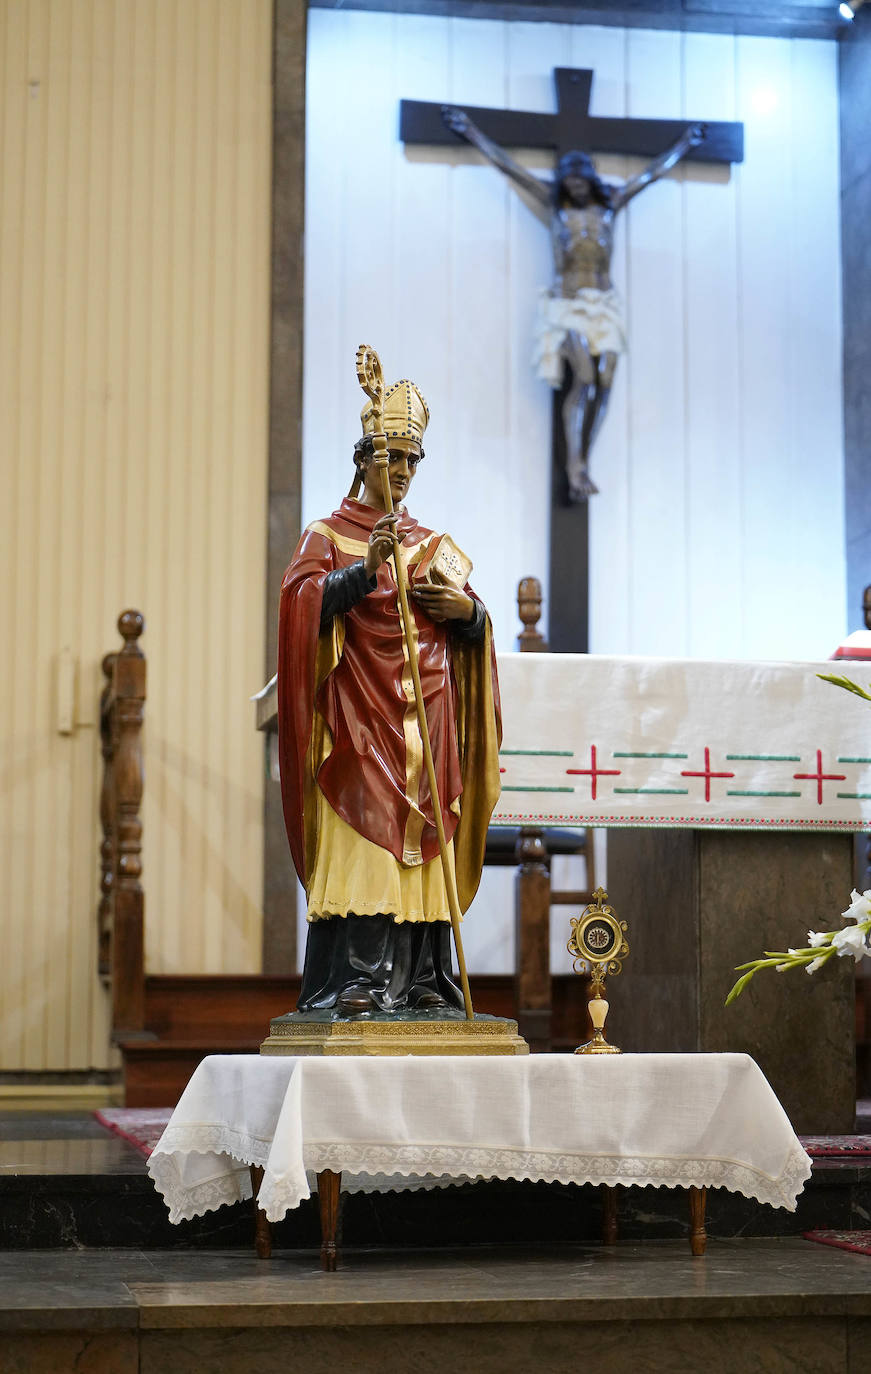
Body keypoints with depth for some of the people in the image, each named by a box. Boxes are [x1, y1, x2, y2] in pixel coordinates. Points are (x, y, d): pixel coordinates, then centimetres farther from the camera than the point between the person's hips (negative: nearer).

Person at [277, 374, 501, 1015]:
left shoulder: (431, 544, 20)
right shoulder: (328, 535, 7)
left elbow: (477, 628, 19)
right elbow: (304, 601, -11)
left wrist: (467, 609, -3)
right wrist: (364, 570, -25)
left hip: (428, 722, 4)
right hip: (360, 716, -4)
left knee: (423, 851, 0)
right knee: (361, 843, -13)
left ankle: (422, 981, 2)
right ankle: (355, 980, -15)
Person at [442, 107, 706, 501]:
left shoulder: (610, 203, 11)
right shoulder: (553, 202, 5)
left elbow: (653, 172, 23)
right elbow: (506, 164, 8)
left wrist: (684, 144, 33)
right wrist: (472, 132, 10)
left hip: (604, 305, 3)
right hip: (568, 305, -3)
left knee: (604, 382, -9)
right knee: (584, 377, -19)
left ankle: (582, 466, -3)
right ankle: (574, 466, -18)